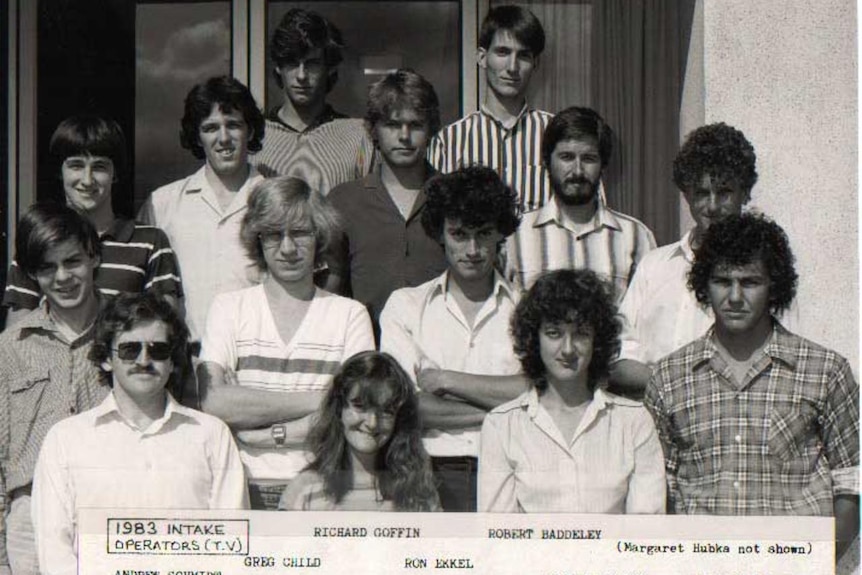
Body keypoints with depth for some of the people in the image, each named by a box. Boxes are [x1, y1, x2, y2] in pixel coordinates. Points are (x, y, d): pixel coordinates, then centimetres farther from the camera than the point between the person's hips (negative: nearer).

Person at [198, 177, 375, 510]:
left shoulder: (350, 315, 13)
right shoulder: (229, 308, 13)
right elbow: (212, 402, -4)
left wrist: (268, 434, -6)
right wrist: (311, 401, -5)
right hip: (247, 488, 0)